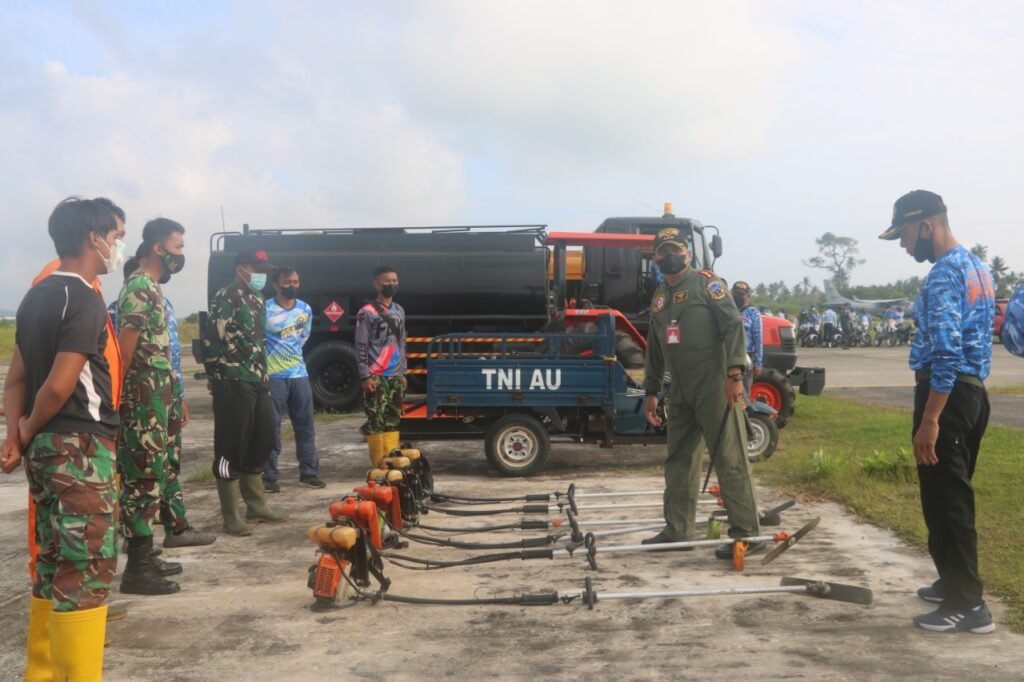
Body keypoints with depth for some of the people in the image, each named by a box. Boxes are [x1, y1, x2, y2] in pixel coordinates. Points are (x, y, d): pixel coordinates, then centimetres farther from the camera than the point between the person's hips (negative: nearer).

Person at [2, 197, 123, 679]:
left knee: (53, 566, 16)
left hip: (46, 446, 9)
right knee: (87, 571, -4)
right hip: (80, 448, -9)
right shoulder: (84, 300, -15)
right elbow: (59, 385, -21)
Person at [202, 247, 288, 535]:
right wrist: (218, 375, -7)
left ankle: (256, 506, 28)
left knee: (261, 444, 15)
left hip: (257, 382, 9)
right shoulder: (225, 299, -11)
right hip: (233, 384, -9)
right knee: (231, 448, -2)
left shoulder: (257, 300, 16)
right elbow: (211, 341, -16)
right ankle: (230, 516, 5)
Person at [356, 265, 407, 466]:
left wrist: (403, 373, 16)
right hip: (377, 377, -6)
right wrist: (365, 376, -12)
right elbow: (361, 347, -7)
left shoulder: (399, 311, 15)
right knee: (376, 423, -5)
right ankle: (378, 465, 1)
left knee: (393, 421, 8)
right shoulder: (367, 312, -5)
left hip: (395, 377, 6)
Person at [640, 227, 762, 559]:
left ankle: (746, 534, 0)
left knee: (730, 460, -6)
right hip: (680, 392, 7)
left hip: (714, 387, -7)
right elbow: (654, 349, 23)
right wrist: (651, 391, 20)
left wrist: (734, 374, -21)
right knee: (678, 461, 11)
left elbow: (733, 325, -13)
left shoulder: (705, 282, -4)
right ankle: (677, 530, 21)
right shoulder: (659, 297, 17)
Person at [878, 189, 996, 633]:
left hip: (947, 394, -10)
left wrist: (928, 420, -24)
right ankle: (956, 583, 28)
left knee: (944, 498, -5)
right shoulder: (978, 268, 16)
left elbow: (947, 353, -24)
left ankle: (967, 604, 0)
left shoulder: (945, 274, -16)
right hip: (974, 392, 10)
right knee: (954, 495, 18)